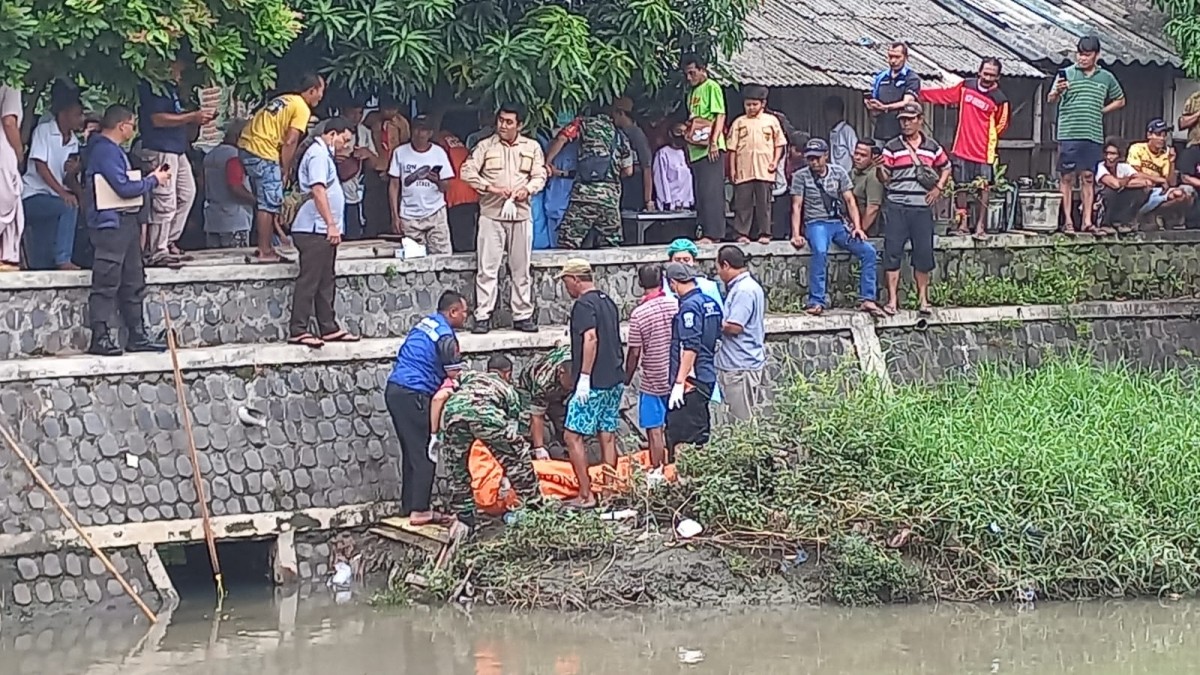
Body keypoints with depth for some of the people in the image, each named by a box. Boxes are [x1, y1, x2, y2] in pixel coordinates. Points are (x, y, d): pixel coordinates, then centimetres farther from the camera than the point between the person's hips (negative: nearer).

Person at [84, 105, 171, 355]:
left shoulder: (113, 150, 18)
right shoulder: (105, 151, -15)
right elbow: (124, 188, -21)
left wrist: (150, 178, 11)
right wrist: (153, 181, -8)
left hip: (126, 221, 11)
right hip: (110, 224, -11)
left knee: (133, 282, 13)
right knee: (106, 283, -8)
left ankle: (137, 335, 19)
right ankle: (101, 337, -6)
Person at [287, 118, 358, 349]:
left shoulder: (324, 154, 20)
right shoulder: (318, 154, -12)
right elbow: (317, 190, -21)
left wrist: (332, 226, 20)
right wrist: (331, 224, -23)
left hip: (323, 229, 11)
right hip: (315, 229, -11)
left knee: (326, 282, 12)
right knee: (309, 281, -10)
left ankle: (329, 329, 16)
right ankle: (298, 331, -10)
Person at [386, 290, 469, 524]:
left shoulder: (424, 323, 16)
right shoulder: (445, 337, -10)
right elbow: (455, 378, -9)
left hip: (394, 389, 9)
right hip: (413, 394, -9)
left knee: (411, 452, 14)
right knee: (424, 454, -4)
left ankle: (408, 506, 17)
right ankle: (420, 511, -5)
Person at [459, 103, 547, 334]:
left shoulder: (532, 147, 9)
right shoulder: (485, 146, 2)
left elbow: (540, 176, 8)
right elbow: (467, 171, -4)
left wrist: (527, 189, -13)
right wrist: (491, 187, -15)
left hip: (521, 214, 2)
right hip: (491, 214, -2)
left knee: (521, 269, 6)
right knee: (487, 268, -4)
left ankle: (523, 316, 12)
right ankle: (483, 317, -3)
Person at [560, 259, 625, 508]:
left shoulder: (584, 304, -12)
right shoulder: (608, 302, 16)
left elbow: (591, 338, -22)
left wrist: (584, 377, -21)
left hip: (593, 384, -9)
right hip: (615, 380, 9)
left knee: (572, 436, -4)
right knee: (607, 437, 10)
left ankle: (586, 495, -7)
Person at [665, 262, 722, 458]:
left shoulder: (689, 306, -14)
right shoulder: (711, 303, 12)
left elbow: (690, 348, -20)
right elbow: (716, 340, 18)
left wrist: (679, 383, -21)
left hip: (690, 381, -10)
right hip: (708, 378, 10)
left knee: (680, 441, -8)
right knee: (699, 436, 14)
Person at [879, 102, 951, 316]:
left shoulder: (932, 147, 9)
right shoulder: (892, 148, 2)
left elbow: (946, 168, 22)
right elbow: (884, 177, 0)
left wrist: (939, 188, 7)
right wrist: (881, 171, -22)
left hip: (923, 209, 2)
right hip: (897, 208, -2)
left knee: (923, 254, 4)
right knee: (892, 252, -4)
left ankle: (923, 299, 14)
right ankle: (892, 300, -1)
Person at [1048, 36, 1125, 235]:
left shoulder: (1106, 78, 11)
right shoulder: (1067, 74, 1)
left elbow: (1120, 101, 24)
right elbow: (1051, 99, -8)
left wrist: (1101, 111, 9)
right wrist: (1057, 91, -30)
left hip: (1093, 135, 3)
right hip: (1069, 134, -2)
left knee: (1088, 177, 3)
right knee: (1067, 177, -1)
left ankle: (1087, 221, 4)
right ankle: (1068, 221, 1)